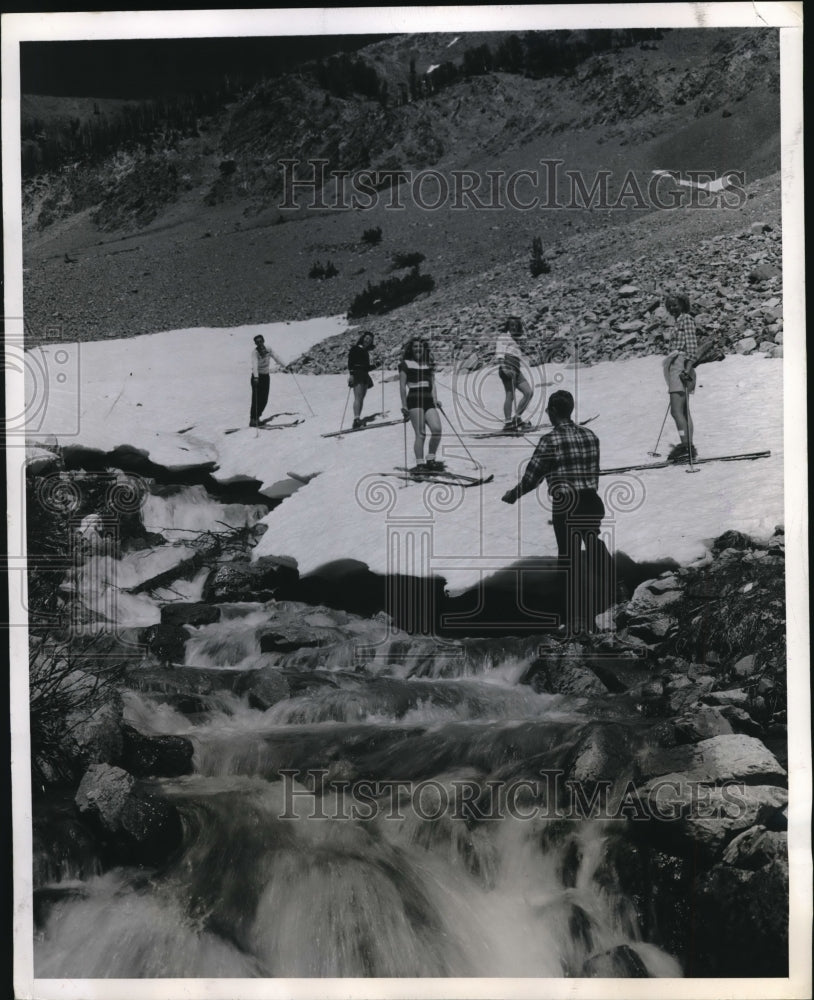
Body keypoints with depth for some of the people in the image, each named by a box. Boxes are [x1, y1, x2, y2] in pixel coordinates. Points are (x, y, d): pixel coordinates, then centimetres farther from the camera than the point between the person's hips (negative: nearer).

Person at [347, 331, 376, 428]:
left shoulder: (366, 351, 23)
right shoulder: (355, 348, 0)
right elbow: (350, 362, -12)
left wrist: (375, 365, 15)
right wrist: (351, 373, -22)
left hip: (365, 376, 8)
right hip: (357, 375, -8)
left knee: (361, 399, 4)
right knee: (358, 397, -20)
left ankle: (358, 419, 5)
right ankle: (356, 418, -31)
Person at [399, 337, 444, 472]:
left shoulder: (429, 364, 20)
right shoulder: (405, 364, 5)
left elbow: (432, 383, 15)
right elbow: (402, 385, 1)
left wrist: (435, 399, 1)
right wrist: (404, 405, -5)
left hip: (428, 400, 5)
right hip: (414, 400, -5)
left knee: (437, 429, -12)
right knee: (420, 433, -11)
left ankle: (431, 460, 3)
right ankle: (420, 464, -8)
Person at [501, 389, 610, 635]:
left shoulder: (550, 440, -10)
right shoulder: (590, 435, 7)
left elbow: (531, 476, -6)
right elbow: (596, 472, 12)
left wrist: (512, 495, 10)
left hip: (566, 507, -5)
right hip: (593, 503, 5)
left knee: (570, 562, 4)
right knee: (598, 556, 14)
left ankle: (577, 619, 9)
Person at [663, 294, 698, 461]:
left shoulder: (686, 319, -4)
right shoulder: (679, 322, 23)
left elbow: (692, 344, -14)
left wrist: (688, 367, -25)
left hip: (681, 366, -10)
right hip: (677, 368, 10)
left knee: (676, 410, -18)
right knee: (683, 410, 9)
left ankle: (685, 445, -25)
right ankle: (689, 447, 9)